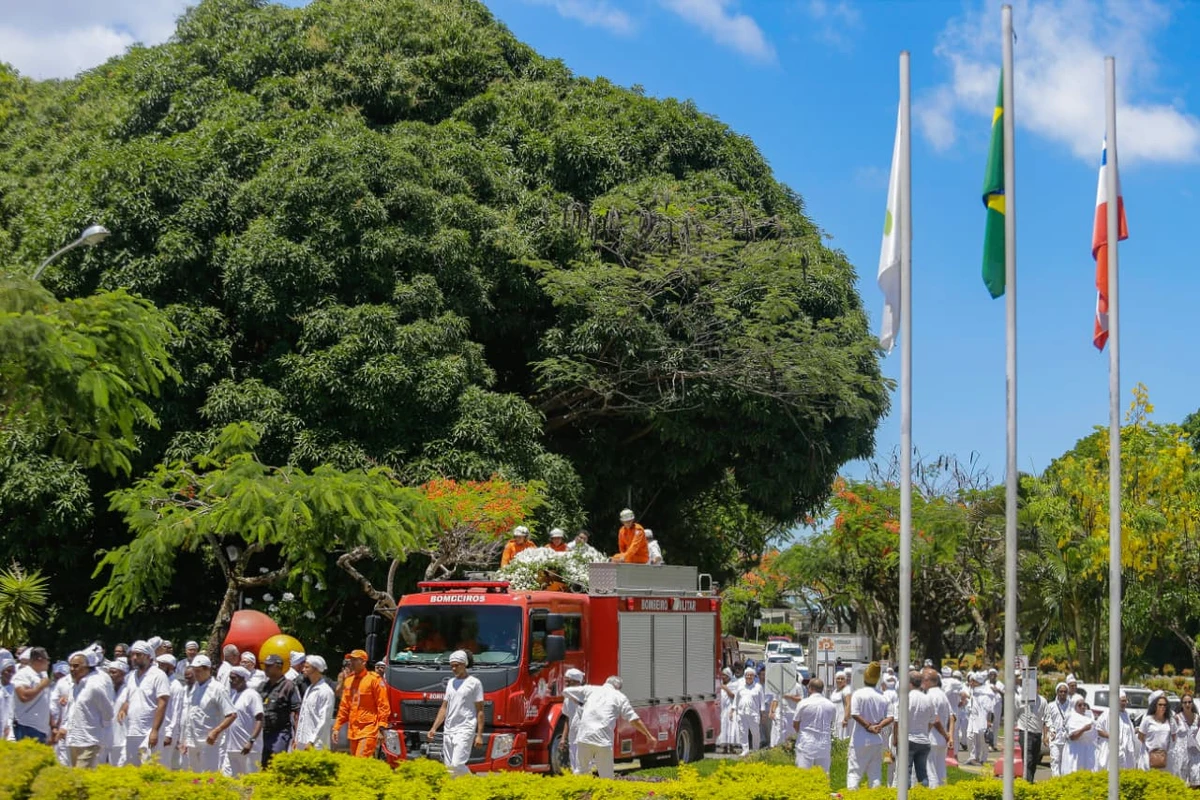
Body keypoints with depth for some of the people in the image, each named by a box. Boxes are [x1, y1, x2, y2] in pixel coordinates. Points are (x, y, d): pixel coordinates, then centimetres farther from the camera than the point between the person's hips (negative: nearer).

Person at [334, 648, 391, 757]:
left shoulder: (373, 679, -6)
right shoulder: (348, 680, 14)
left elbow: (383, 706, -8)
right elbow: (344, 706, 19)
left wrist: (381, 729, -14)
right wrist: (337, 727, 13)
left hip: (368, 731, -7)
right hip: (353, 731, 7)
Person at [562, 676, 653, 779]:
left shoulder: (591, 690, 17)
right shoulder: (619, 696, 12)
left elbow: (566, 691, 22)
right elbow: (634, 720, 10)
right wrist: (649, 735, 19)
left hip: (585, 736, 2)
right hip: (604, 740, -2)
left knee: (582, 770, 18)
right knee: (606, 777, 6)